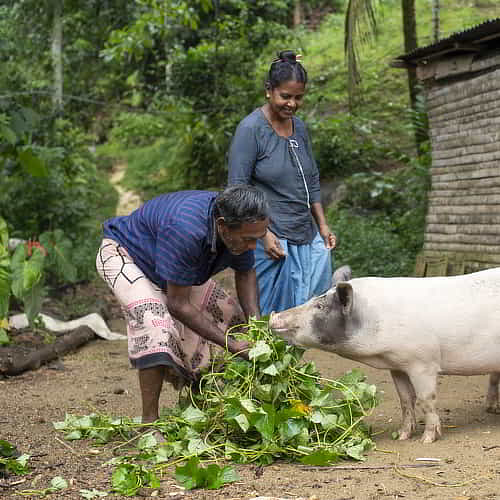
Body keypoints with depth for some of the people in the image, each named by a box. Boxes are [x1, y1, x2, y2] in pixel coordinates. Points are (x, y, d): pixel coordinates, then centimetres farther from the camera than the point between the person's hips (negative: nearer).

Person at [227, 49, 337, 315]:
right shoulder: (251, 129, -11)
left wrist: (323, 226, 14)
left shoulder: (299, 126, 11)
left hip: (307, 236, 7)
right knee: (273, 312, -4)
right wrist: (264, 234, -17)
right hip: (272, 239, -7)